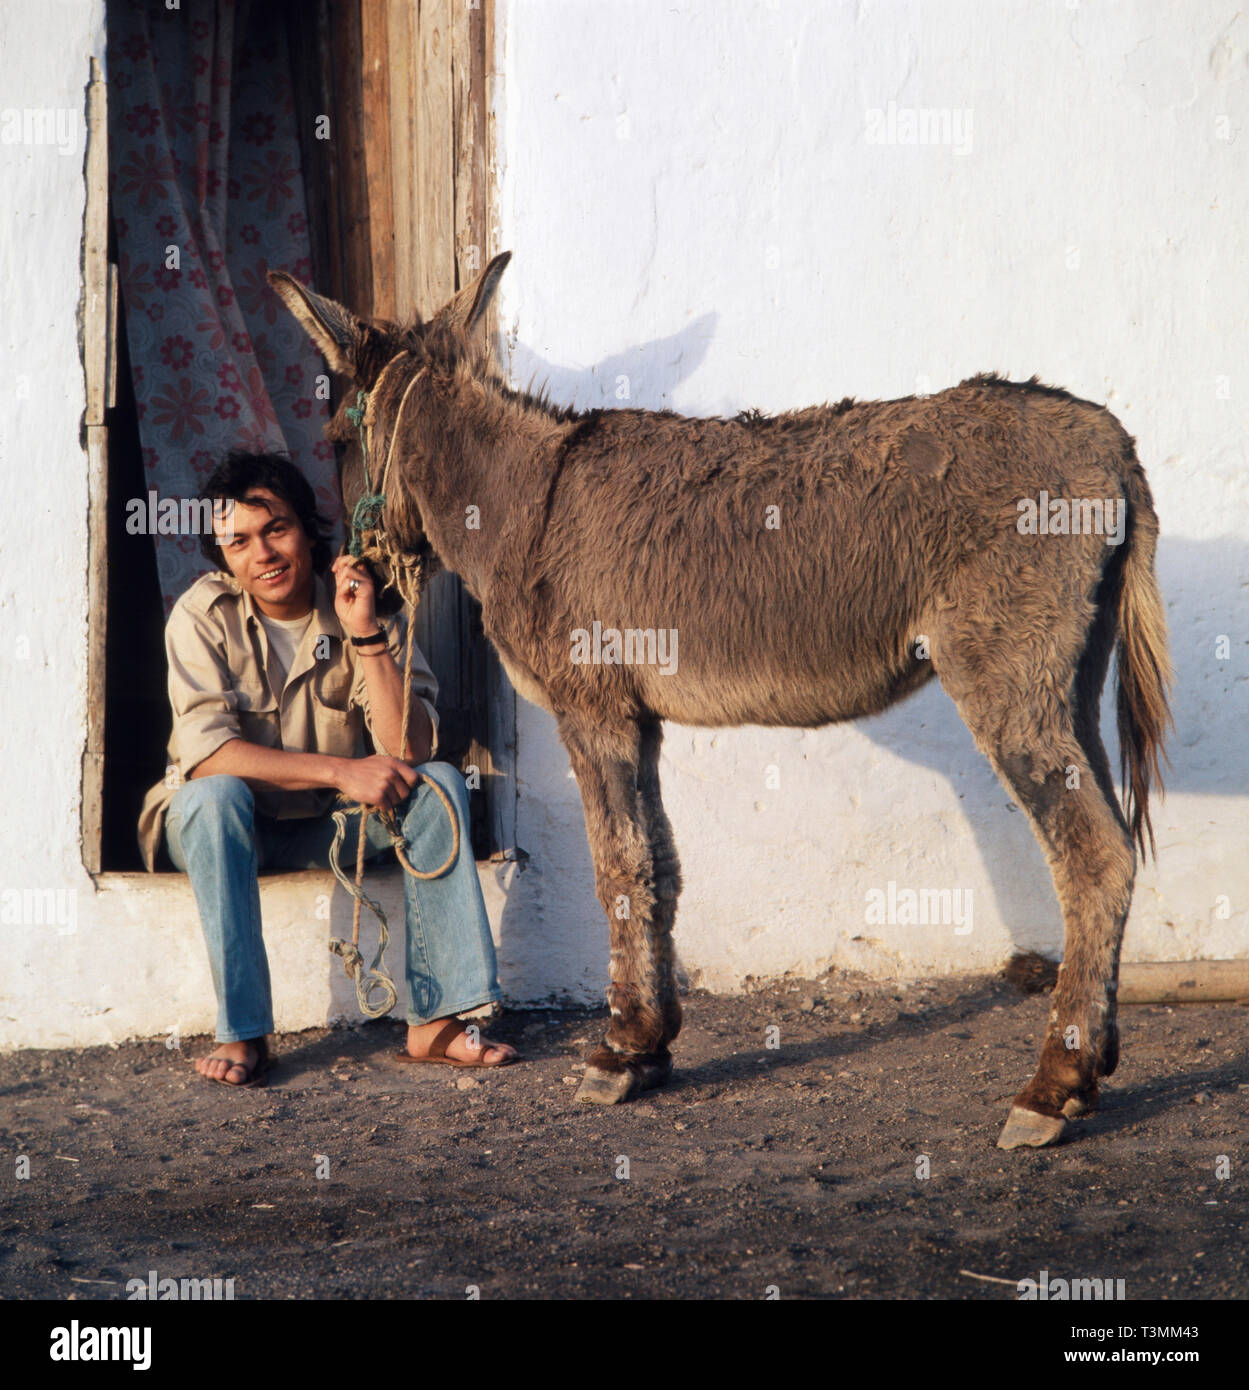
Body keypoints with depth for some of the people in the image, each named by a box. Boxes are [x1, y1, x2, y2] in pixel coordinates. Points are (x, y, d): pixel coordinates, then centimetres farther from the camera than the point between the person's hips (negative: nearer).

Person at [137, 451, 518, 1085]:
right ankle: (242, 1034, -31)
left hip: (326, 826, 3)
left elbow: (410, 750, -19)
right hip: (226, 824, -3)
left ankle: (435, 1021, -22)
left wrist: (366, 635, -28)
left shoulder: (367, 609, -9)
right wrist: (341, 771, -32)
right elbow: (205, 752, -27)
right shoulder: (204, 616, -16)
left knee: (440, 783, -20)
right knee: (217, 793, -35)